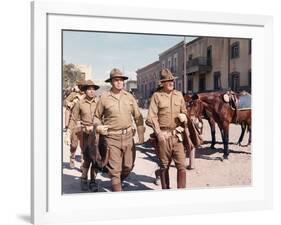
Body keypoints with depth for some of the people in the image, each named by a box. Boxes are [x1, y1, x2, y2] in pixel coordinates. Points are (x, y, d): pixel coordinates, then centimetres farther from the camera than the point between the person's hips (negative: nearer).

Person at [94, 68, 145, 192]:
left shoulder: (129, 97, 5)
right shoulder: (104, 98, -3)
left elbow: (138, 117, 10)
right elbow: (97, 116, 10)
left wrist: (141, 134, 7)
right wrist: (99, 128, -8)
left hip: (128, 136, 3)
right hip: (112, 137, -3)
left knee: (128, 166, 12)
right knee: (115, 169, -2)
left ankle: (118, 182, 40)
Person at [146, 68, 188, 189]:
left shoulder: (179, 94, 10)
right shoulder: (157, 96, -3)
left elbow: (184, 111, 21)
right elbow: (151, 117, -9)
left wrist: (183, 116, -3)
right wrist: (159, 133, -19)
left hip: (177, 135, 3)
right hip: (163, 135, -3)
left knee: (181, 165, -4)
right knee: (164, 166, 10)